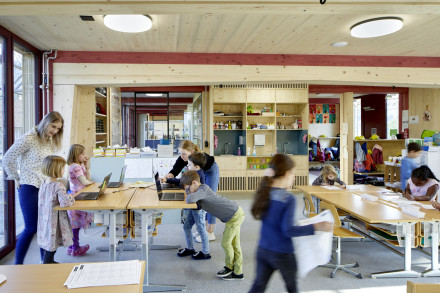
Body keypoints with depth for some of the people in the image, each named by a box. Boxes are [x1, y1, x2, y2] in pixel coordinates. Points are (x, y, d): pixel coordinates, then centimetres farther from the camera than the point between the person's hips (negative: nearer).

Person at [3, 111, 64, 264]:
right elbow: (7, 160, -9)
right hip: (30, 188, -7)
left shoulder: (50, 141, 11)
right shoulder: (28, 139, -13)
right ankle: (18, 265, 14)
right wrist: (17, 180, -3)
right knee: (31, 228, -3)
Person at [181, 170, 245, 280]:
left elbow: (190, 199, -36)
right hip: (236, 213, 10)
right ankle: (238, 272, 26)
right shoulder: (202, 188, 9)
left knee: (225, 243, 3)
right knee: (234, 243, 16)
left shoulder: (203, 190, -19)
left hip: (234, 216, -10)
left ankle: (229, 267, 26)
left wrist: (188, 196, -13)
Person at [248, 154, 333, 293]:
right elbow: (288, 230, -24)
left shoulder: (264, 193, -4)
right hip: (282, 254, -5)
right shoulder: (288, 199, -22)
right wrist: (316, 227, -23)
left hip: (263, 250, 5)